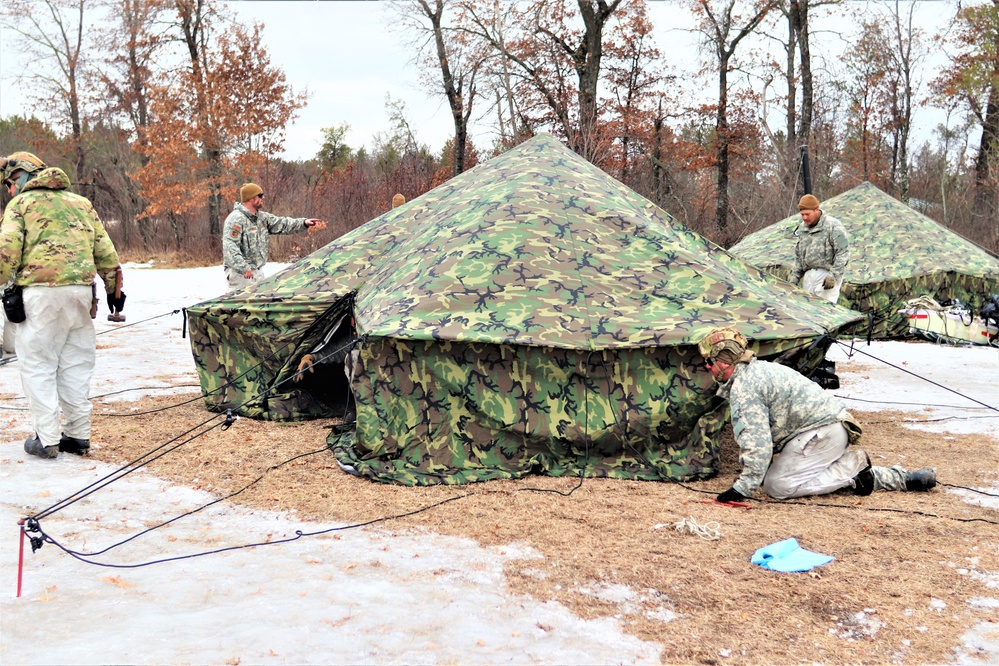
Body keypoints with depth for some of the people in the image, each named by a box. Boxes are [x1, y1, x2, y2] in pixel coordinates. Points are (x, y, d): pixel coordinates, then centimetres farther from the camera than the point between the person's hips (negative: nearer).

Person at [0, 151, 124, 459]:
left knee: (38, 366, 4)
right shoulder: (81, 202, 19)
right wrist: (113, 288, 22)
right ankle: (77, 434, 15)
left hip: (41, 292, -5)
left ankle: (46, 439, 2)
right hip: (81, 289, 5)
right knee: (75, 365, 12)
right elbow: (105, 251, 16)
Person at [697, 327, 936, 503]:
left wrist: (742, 487, -19)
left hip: (821, 432, -10)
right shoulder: (756, 370, 17)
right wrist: (749, 473, 26)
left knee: (776, 485, -10)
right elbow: (758, 434, 25)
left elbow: (757, 441, -22)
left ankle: (853, 468, -8)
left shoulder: (743, 388, -14)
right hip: (833, 423, 10)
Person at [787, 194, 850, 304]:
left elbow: (843, 254, -11)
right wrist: (795, 276, 14)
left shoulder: (833, 226, -7)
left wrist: (833, 276, -19)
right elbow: (798, 255, 22)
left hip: (826, 274, -6)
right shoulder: (802, 228, 14)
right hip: (808, 274, 6)